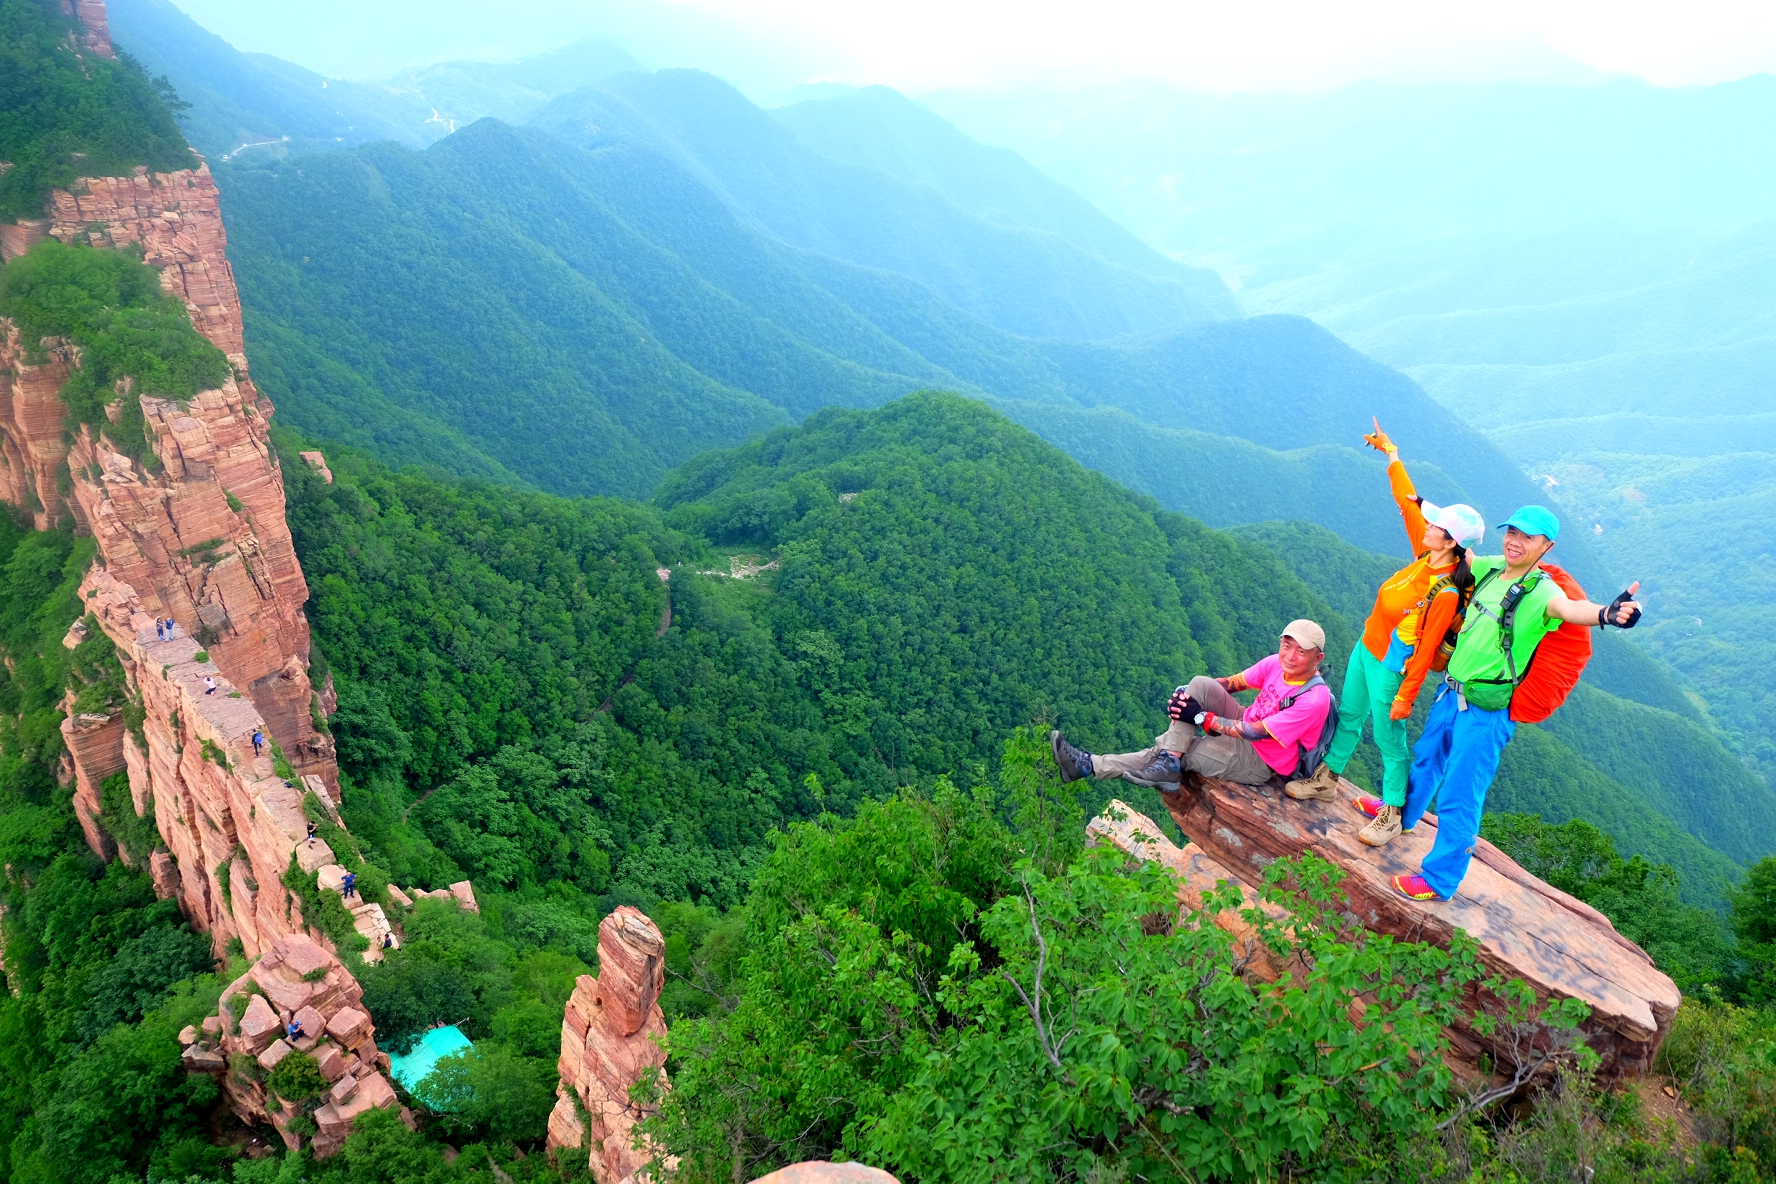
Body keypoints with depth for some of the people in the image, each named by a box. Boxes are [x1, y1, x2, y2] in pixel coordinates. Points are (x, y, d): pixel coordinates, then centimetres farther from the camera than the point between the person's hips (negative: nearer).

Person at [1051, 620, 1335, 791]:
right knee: (1201, 684, -17)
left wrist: (1202, 717, -25)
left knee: (1180, 752, -17)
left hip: (1260, 762, -7)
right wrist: (1184, 696, -17)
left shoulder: (1315, 699, -28)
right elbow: (1232, 683, 1)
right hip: (1248, 728, 7)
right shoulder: (1276, 664, -6)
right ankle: (1168, 760, -21)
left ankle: (1090, 765, -11)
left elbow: (1256, 732, -28)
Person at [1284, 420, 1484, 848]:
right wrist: (1391, 454, 9)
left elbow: (1425, 650, -24)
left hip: (1388, 668, -8)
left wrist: (1405, 697, -19)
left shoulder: (1445, 594, -28)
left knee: (1389, 739, 5)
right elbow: (1409, 502, 3)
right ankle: (1326, 781, 37)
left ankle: (1392, 812, 21)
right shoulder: (1426, 556, -8)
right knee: (1348, 717, 20)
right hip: (1366, 650, 8)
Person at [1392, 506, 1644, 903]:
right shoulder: (1488, 568, 1)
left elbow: (1568, 607, -41)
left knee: (1459, 796, 0)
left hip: (1485, 712, -7)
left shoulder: (1541, 591, -19)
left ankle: (1440, 879, 14)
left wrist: (1605, 613, -64)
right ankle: (1402, 814, 54)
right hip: (1450, 692, 7)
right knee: (1427, 758, 29)